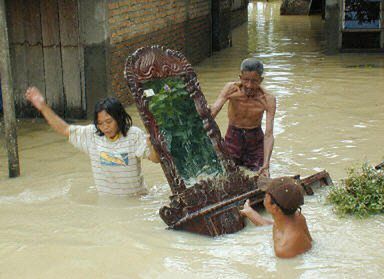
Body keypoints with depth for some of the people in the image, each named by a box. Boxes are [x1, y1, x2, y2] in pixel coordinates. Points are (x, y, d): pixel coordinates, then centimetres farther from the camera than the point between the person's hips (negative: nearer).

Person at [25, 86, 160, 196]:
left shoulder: (134, 135, -8)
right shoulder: (91, 134, 1)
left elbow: (156, 159, -13)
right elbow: (64, 129, 6)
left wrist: (152, 144, -36)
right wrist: (43, 107, -1)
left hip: (135, 198, -3)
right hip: (105, 199, 3)